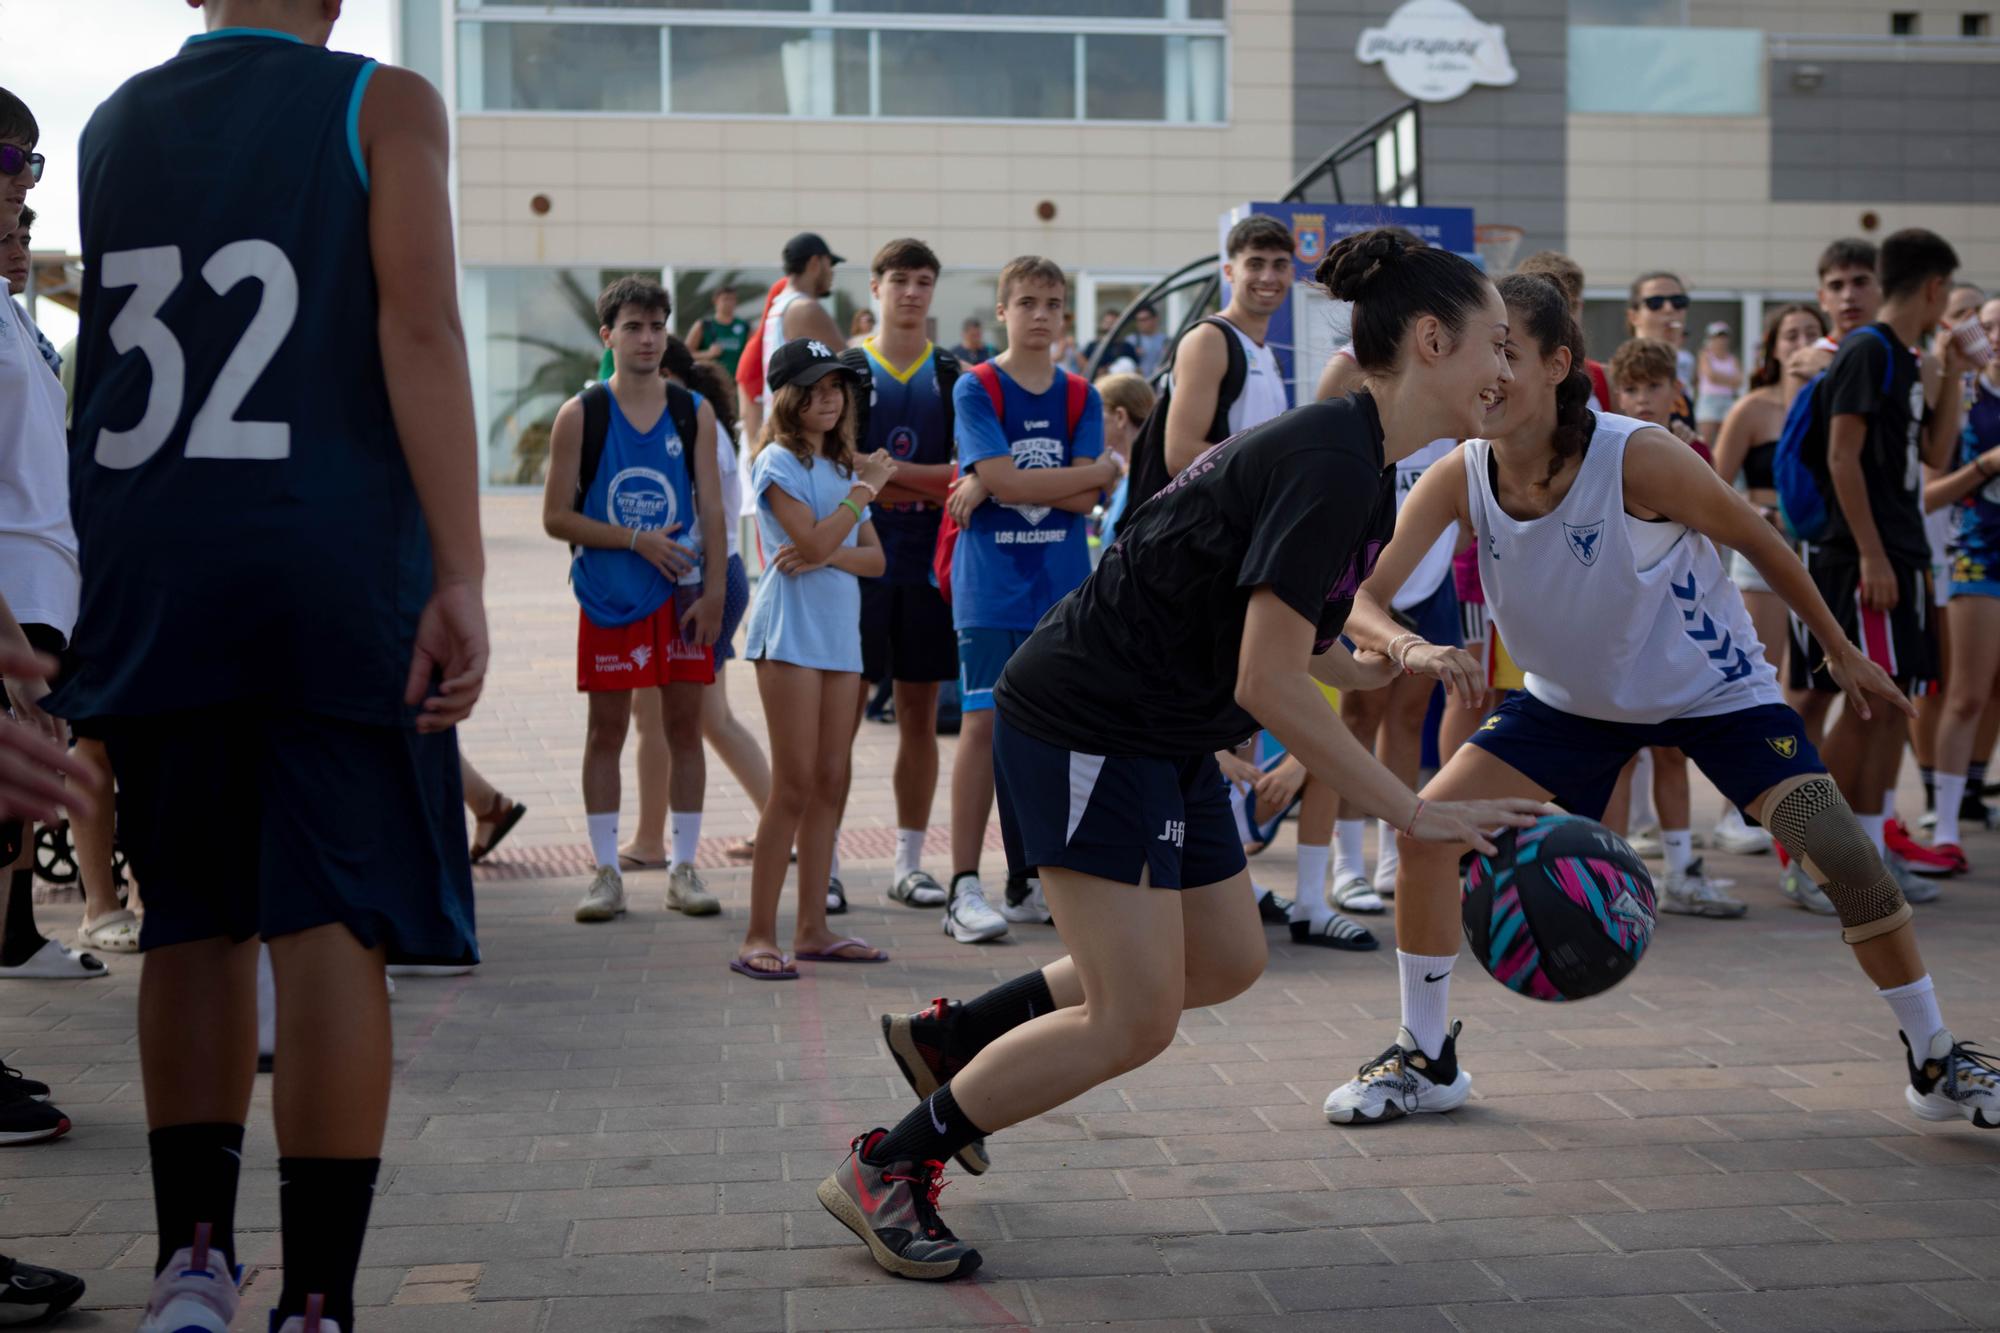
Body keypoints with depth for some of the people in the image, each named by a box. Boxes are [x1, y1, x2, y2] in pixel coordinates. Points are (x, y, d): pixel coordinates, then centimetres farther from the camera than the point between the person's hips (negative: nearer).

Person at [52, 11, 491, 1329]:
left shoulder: (111, 122, 14)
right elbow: (420, 328, -11)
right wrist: (461, 580, -14)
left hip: (152, 577, 4)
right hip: (333, 575, -4)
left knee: (194, 920, 14)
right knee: (332, 928, -2)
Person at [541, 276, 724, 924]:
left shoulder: (694, 412, 5)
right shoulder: (580, 415, -2)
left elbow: (712, 510, 3)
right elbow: (556, 517, -4)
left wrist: (713, 591, -6)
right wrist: (636, 539, -12)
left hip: (681, 595, 2)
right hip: (608, 596, -2)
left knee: (685, 725, 4)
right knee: (606, 729, 2)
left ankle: (684, 868, 12)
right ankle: (606, 871, 9)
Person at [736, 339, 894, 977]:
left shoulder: (842, 465, 18)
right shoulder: (779, 461, -4)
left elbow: (874, 557, 10)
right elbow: (813, 541, -17)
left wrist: (828, 553, -10)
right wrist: (866, 488, -11)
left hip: (840, 633, 7)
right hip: (790, 631, -7)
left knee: (829, 783, 7)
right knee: (795, 786, -10)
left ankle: (812, 929, 13)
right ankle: (759, 937, -5)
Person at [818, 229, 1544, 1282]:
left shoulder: (1352, 456, 9)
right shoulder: (1333, 467, -23)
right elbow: (1267, 684, -25)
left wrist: (1374, 667, 30)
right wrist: (1416, 812, -22)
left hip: (1163, 736, 11)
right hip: (1087, 726, -11)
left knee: (1225, 962, 17)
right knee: (1135, 1019, -9)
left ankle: (947, 1037, 29)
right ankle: (881, 1172, 6)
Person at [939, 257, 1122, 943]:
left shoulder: (1081, 397, 9)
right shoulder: (975, 389, -2)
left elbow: (1084, 500, -3)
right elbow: (1006, 480, -14)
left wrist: (993, 483, -12)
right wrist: (1106, 468, -6)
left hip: (1061, 589, 4)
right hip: (990, 587, -4)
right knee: (985, 725, -8)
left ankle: (1028, 874, 17)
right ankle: (963, 888, -6)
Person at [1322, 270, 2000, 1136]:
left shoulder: (1637, 457, -30)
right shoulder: (1460, 479, -19)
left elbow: (1755, 539, -14)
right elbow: (1359, 596, -22)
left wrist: (1841, 652, -3)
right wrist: (1408, 647, -46)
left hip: (1713, 689, -3)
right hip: (1572, 699, 4)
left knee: (1840, 852, -18)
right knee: (1428, 829, -9)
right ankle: (1426, 1061, 9)